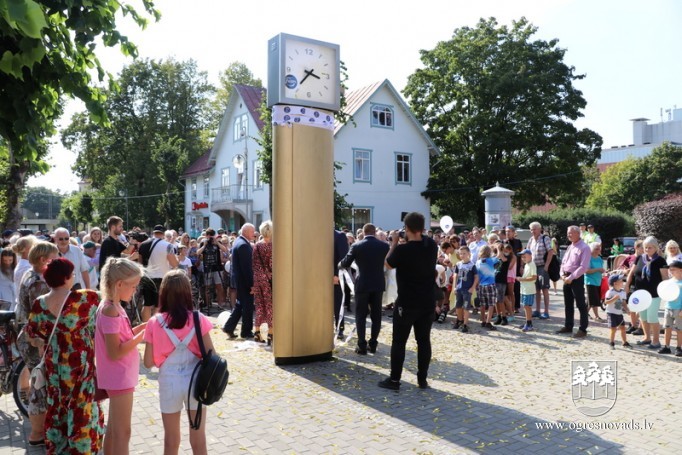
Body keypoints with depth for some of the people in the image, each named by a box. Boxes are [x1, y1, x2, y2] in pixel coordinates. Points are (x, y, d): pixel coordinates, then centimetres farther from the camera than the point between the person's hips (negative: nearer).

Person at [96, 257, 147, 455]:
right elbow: (115, 352, -25)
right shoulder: (111, 311, -24)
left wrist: (144, 326, 1)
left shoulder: (112, 307, 6)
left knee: (113, 428, 21)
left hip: (119, 376, 9)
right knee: (122, 432, 2)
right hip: (120, 377, -9)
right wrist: (142, 335, -21)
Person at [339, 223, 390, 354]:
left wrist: (338, 264, 18)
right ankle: (373, 344, 15)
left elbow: (345, 263, -3)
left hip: (362, 284, -3)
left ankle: (362, 346, 3)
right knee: (376, 315, 11)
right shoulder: (384, 246, 0)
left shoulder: (356, 246, -9)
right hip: (378, 284, 3)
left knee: (360, 315, 5)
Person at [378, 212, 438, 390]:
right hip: (427, 303, 5)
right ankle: (423, 379, 17)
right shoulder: (432, 246, -2)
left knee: (399, 342, 5)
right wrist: (402, 244, 12)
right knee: (424, 340, 11)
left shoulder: (402, 249, -19)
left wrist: (394, 243, 5)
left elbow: (388, 264, -1)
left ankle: (394, 380, 9)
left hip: (406, 303, -5)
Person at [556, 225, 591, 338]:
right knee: (568, 304, 15)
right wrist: (563, 274, 1)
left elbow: (583, 267, -19)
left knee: (581, 305, -1)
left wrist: (571, 277, -19)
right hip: (567, 278, 9)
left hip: (577, 279, -8)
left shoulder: (584, 248, -11)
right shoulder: (569, 247, 15)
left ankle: (583, 329, 5)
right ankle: (568, 326, 25)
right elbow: (563, 262, 18)